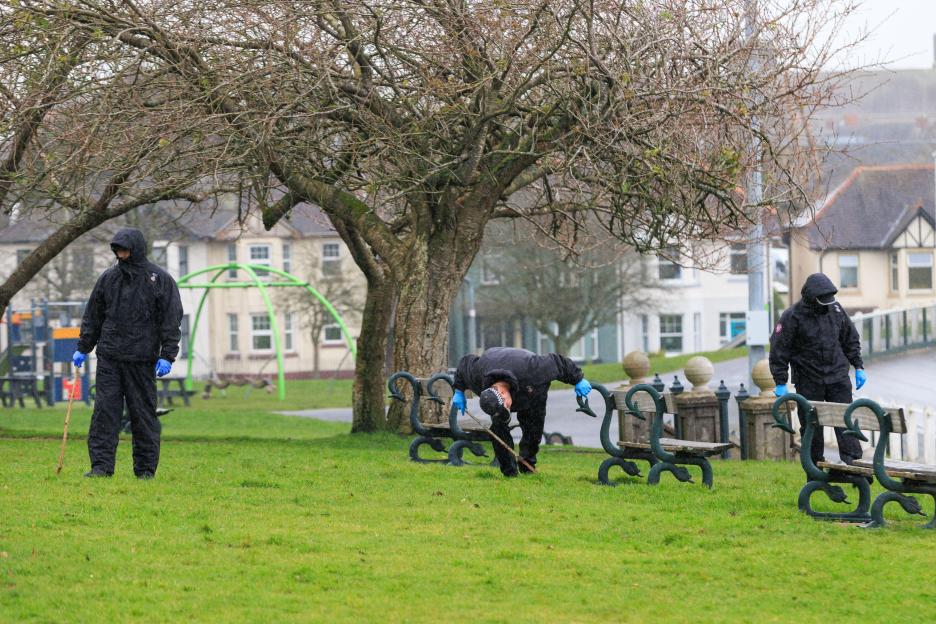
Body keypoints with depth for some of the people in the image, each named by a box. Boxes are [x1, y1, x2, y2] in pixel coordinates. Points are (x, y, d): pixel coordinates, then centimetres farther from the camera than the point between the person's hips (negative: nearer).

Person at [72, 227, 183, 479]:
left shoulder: (161, 280, 0)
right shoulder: (108, 278, 10)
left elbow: (171, 321, -3)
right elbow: (93, 316, 16)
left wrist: (167, 356, -10)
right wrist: (83, 348, 11)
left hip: (142, 359, -3)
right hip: (109, 357, 3)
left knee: (143, 413, 1)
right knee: (104, 411, -4)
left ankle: (146, 468, 8)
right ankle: (101, 465, -4)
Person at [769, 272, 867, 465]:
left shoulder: (835, 309, 4)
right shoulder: (792, 317, -9)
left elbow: (851, 339, 16)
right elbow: (779, 349, -7)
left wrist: (859, 367, 12)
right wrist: (781, 383, -9)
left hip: (837, 377, 3)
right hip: (809, 382, -3)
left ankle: (853, 463, -8)